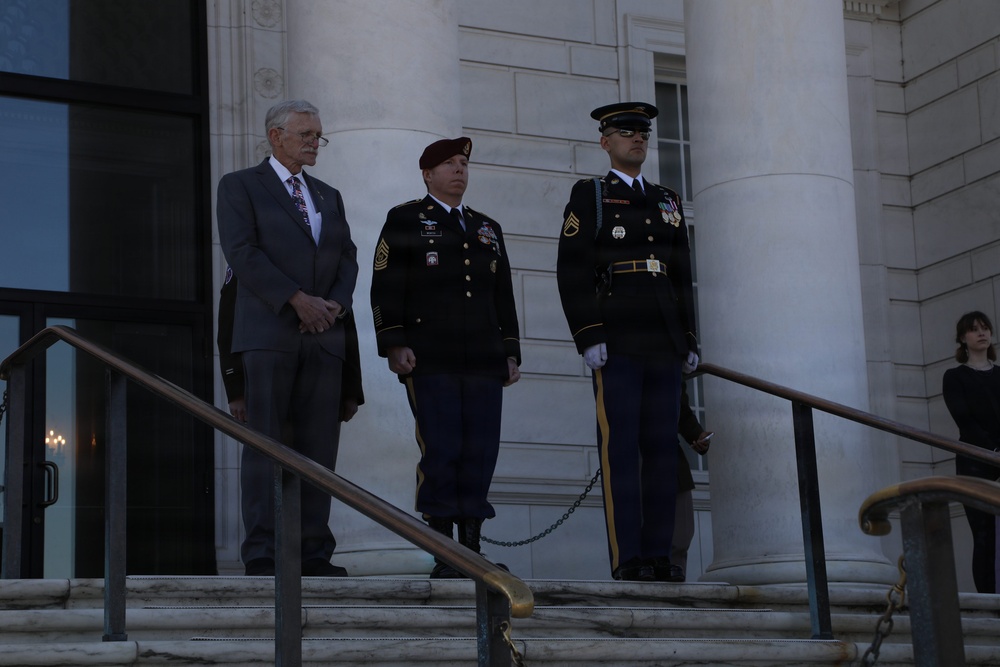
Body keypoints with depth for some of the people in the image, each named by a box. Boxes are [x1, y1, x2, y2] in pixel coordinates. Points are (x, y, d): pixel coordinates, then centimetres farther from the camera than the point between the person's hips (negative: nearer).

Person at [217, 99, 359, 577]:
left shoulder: (329, 197, 23)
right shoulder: (240, 186, 6)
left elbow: (347, 259, 16)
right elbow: (242, 251, -7)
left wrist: (335, 303, -5)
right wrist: (297, 300, -14)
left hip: (323, 336, 5)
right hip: (269, 333, -5)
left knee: (318, 445, 0)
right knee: (266, 443, -8)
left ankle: (314, 554, 2)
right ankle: (262, 554, -7)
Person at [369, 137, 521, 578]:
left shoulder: (488, 229, 23)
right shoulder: (405, 221, 8)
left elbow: (504, 298, 22)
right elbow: (385, 288, 0)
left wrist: (511, 353, 14)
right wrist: (393, 344, -11)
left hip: (483, 362, 5)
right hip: (430, 362, -5)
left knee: (481, 455, 0)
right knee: (439, 454, -9)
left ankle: (472, 550, 5)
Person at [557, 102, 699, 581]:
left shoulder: (667, 202, 21)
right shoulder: (588, 196, 5)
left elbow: (682, 277, 20)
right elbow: (572, 271, -4)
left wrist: (690, 341, 11)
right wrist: (588, 337, -14)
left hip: (664, 344, 5)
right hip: (616, 343, -5)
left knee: (661, 449, 2)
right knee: (620, 447, -9)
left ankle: (658, 559, 3)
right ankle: (627, 560, -9)